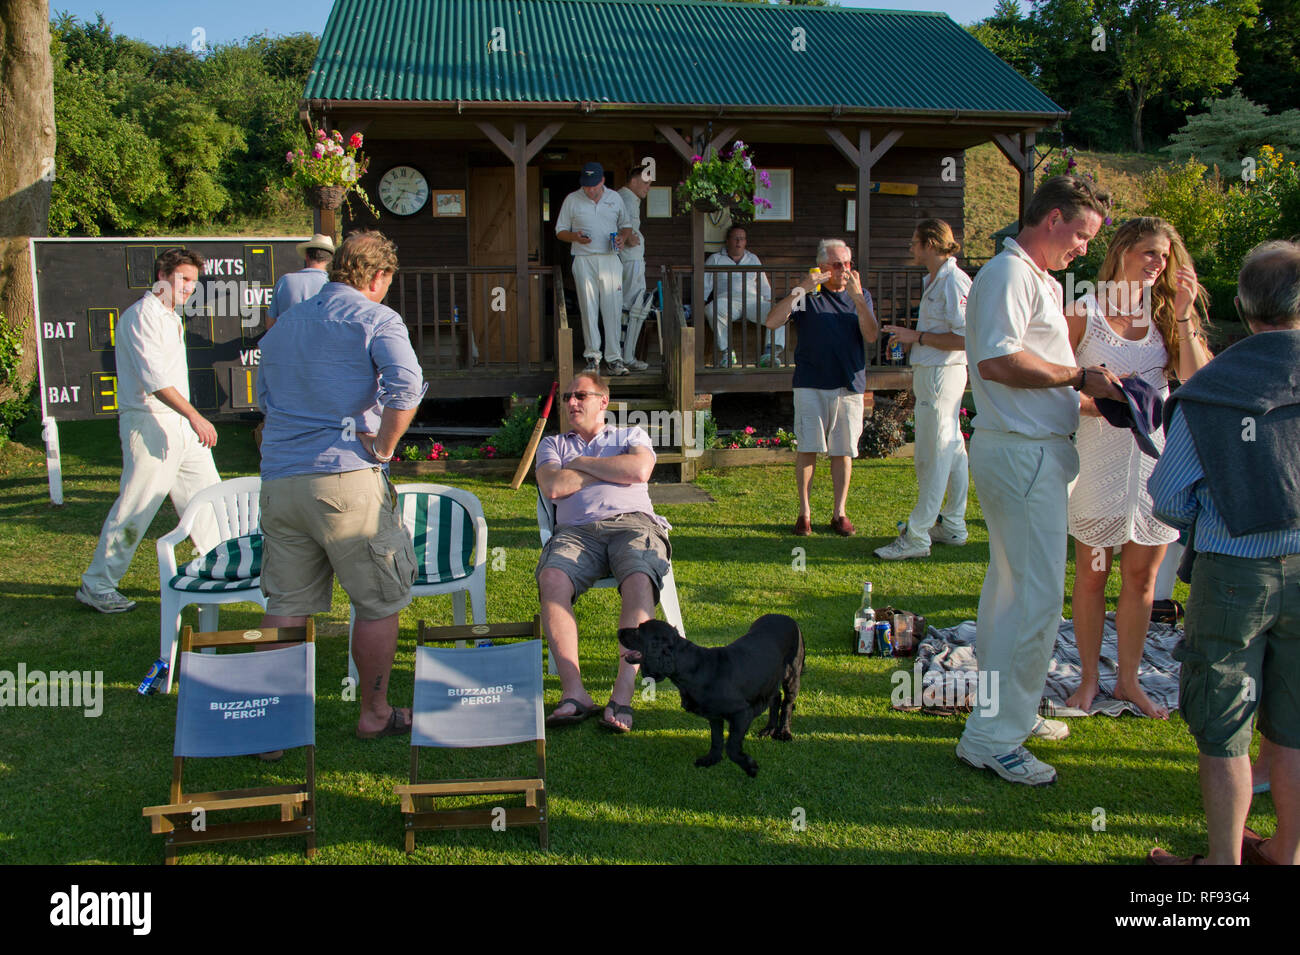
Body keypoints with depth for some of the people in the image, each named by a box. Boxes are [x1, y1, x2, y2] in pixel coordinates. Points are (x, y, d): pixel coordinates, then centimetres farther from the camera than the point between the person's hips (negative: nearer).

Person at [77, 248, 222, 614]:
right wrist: (195, 417, -27)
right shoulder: (141, 316, -11)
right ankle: (96, 585, 7)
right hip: (148, 423, -9)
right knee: (134, 509, -5)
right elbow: (154, 378, -22)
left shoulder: (171, 318, 19)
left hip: (181, 425, 9)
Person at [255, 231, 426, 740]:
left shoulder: (284, 323, 20)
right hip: (345, 477, -6)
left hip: (278, 481, 6)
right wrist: (383, 447, -9)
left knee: (285, 604, 12)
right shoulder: (375, 319, -2)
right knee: (379, 601, 8)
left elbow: (264, 396, 27)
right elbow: (405, 386, -19)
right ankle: (375, 714, 18)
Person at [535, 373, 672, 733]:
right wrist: (610, 469, 9)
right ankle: (574, 692, -36)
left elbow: (639, 471, 0)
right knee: (551, 578, -33)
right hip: (577, 530, 1)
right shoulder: (553, 445, 29)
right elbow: (553, 487, 6)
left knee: (640, 581, -36)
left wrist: (580, 463, 7)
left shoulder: (630, 436, 25)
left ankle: (623, 693, -37)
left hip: (632, 523, -1)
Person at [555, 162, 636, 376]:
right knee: (589, 309, -1)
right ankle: (592, 357, 5)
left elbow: (626, 225, 20)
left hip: (610, 260, 1)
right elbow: (560, 231, 8)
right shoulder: (572, 200, 5)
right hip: (584, 260, -1)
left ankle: (614, 358, 1)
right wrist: (575, 236, -14)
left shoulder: (615, 198, 11)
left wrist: (623, 237, -3)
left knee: (613, 309, -3)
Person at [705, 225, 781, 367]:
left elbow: (764, 285, 29)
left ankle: (771, 352, -36)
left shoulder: (753, 259, 28)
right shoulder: (715, 259, 20)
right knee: (713, 309, -40)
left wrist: (769, 300, 13)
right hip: (727, 300, -2)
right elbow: (704, 285, 15)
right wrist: (701, 302, -3)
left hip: (753, 301, 2)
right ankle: (727, 352, -35)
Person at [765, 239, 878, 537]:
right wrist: (800, 290, -18)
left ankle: (839, 512, 16)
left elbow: (871, 335, -3)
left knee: (843, 451, 5)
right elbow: (772, 321, -9)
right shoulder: (807, 295, 4)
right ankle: (804, 512, 8)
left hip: (850, 385, 2)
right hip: (811, 385, -2)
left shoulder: (861, 296, 12)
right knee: (807, 448, -3)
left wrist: (857, 298, -13)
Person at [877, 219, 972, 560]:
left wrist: (917, 337, -18)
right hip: (931, 373, 11)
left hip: (942, 375, -10)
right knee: (951, 451, 16)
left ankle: (916, 537, -2)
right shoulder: (934, 279, 15)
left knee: (932, 458, -6)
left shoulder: (953, 281, -17)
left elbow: (964, 338, -22)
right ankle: (953, 526, 25)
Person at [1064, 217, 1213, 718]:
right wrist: (1095, 404, -20)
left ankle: (1128, 678, 24)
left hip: (1157, 453, 4)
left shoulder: (1166, 313, 8)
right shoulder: (1084, 311, -3)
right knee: (1092, 576, 5)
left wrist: (1183, 318, -10)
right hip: (1100, 455, -3)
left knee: (1141, 577, 10)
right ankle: (1089, 677, 21)